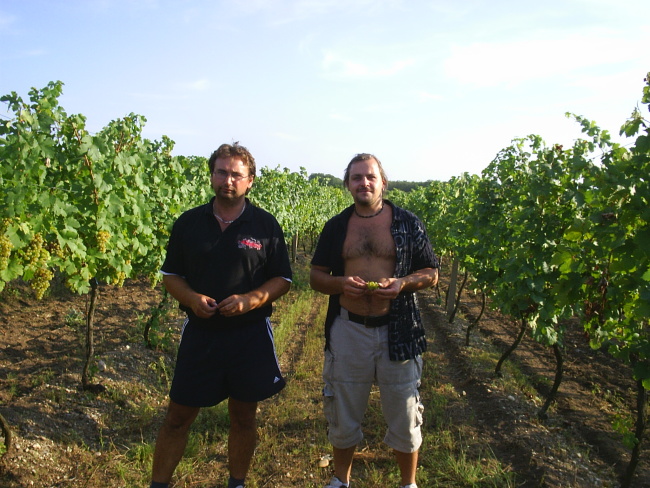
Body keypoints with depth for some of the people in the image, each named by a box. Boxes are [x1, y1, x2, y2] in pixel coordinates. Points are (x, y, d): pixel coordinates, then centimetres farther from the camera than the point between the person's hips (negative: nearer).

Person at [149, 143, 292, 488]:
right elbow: (171, 275, 7)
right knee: (178, 417, 8)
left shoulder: (266, 225, -2)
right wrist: (191, 298, -13)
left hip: (250, 334, 0)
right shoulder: (188, 223, 2)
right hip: (199, 332, 1)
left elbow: (282, 279, 0)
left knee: (243, 417, 13)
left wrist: (250, 300, -17)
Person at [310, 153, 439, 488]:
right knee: (342, 414, 16)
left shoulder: (408, 223, 1)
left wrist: (402, 283, -15)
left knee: (404, 417, 11)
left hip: (398, 332, -1)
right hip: (347, 331, 2)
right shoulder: (336, 226, 5)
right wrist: (341, 283, -13)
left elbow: (431, 273, 5)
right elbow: (316, 277, 8)